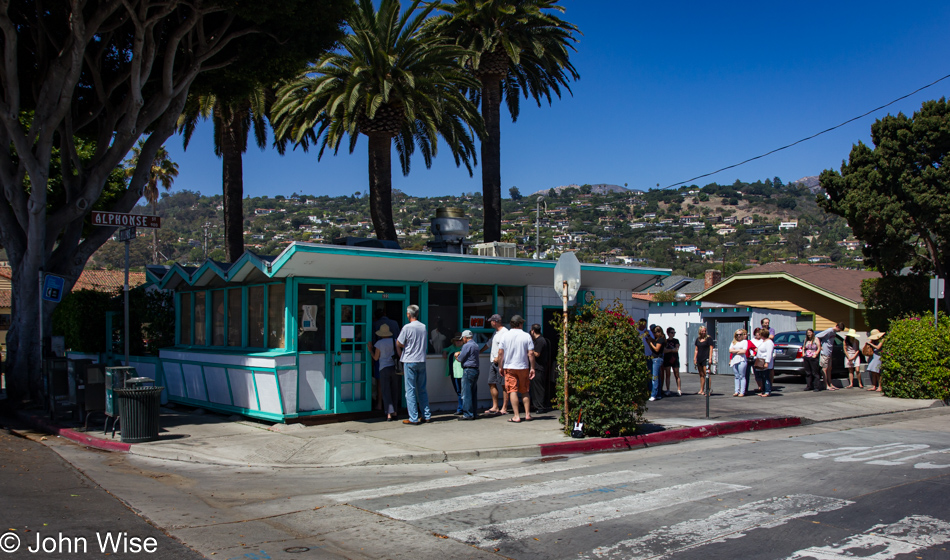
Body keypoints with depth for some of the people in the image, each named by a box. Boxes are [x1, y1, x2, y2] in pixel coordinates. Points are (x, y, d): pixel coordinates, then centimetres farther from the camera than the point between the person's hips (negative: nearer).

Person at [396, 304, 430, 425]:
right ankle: (426, 415, 14)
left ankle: (413, 418, -2)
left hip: (410, 362, -5)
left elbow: (399, 344, -7)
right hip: (422, 361, 6)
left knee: (410, 390, -1)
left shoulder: (407, 327, -11)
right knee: (422, 389, 13)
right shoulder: (424, 327, 7)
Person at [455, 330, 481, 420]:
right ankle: (473, 413, 14)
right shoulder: (475, 345, 16)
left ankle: (468, 414, -7)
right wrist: (459, 353, 11)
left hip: (468, 370, -9)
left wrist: (456, 356, 11)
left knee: (466, 393, -6)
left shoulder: (466, 346, -12)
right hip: (475, 370, 9)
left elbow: (460, 359, -9)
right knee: (473, 393, 11)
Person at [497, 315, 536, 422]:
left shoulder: (505, 336, -2)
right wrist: (532, 368, 1)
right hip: (523, 367, 1)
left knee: (513, 391, -1)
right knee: (525, 391, 13)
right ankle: (527, 414, 13)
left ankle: (516, 416, -6)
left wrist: (501, 367, 8)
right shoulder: (526, 336, -3)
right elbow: (531, 353, -6)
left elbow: (500, 353, -2)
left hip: (509, 367, -1)